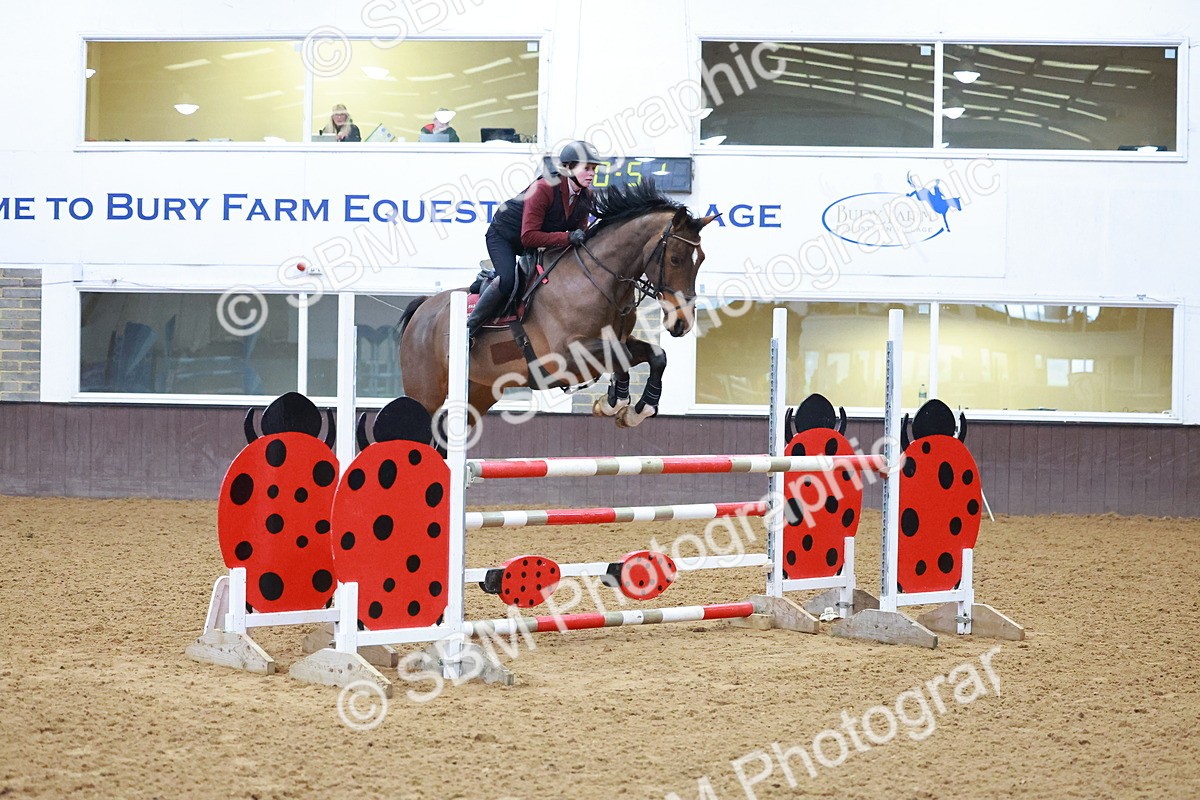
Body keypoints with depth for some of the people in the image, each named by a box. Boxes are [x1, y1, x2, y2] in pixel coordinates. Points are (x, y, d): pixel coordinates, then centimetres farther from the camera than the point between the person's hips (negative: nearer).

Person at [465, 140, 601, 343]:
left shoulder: (586, 196, -11)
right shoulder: (543, 189, -34)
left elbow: (580, 230, 3)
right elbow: (529, 237, -37)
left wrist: (582, 238, -20)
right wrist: (567, 237, -41)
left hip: (539, 243, 9)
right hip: (503, 235, -8)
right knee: (507, 281, -30)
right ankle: (469, 326, -15)